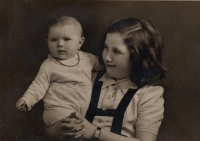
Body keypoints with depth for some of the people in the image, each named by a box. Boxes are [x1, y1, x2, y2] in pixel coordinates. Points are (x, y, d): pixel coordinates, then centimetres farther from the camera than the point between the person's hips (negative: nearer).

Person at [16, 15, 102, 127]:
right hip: (59, 109, -6)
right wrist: (26, 100, -14)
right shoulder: (49, 66, 1)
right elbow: (39, 86, 1)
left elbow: (102, 66, 32)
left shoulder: (88, 59, 12)